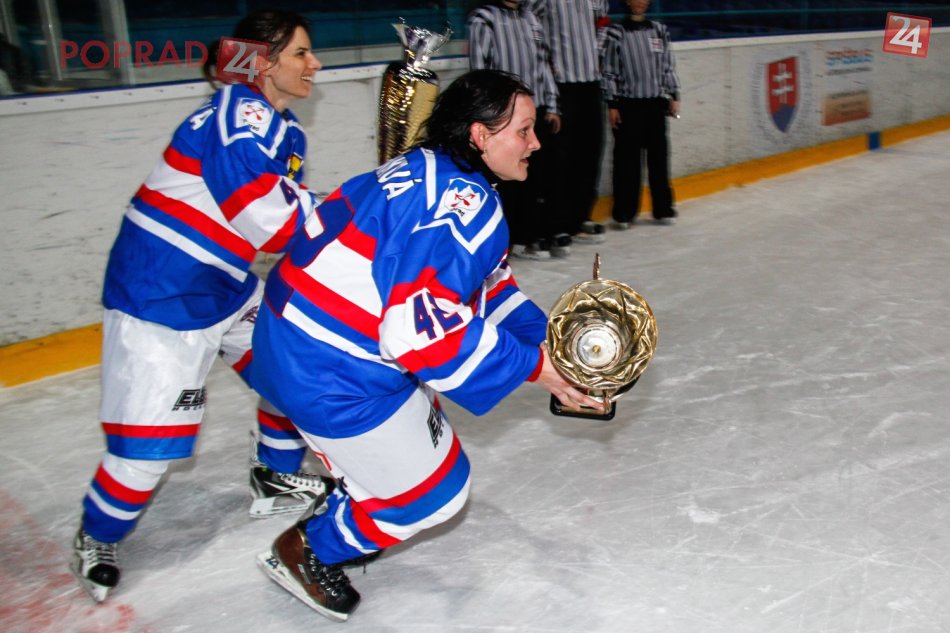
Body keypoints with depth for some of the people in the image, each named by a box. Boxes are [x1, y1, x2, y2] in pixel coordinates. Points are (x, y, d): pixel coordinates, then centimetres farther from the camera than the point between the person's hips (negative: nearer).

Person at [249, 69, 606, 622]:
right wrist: (536, 368, -21)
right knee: (434, 492, 7)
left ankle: (351, 524, 47)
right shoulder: (462, 203, -24)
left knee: (422, 441, 29)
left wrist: (548, 342, 8)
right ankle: (307, 551, 25)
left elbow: (487, 286, 16)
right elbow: (426, 329, -31)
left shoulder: (434, 174, 9)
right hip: (331, 374, -10)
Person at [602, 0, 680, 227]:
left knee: (659, 155, 7)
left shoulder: (659, 30, 10)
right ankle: (624, 212, 8)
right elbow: (609, 72, -3)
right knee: (627, 158, -1)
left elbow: (668, 66, 14)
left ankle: (663, 208, 16)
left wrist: (673, 96, 9)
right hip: (628, 105, -4)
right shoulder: (616, 33, -4)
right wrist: (612, 105, -7)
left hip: (655, 103, 4)